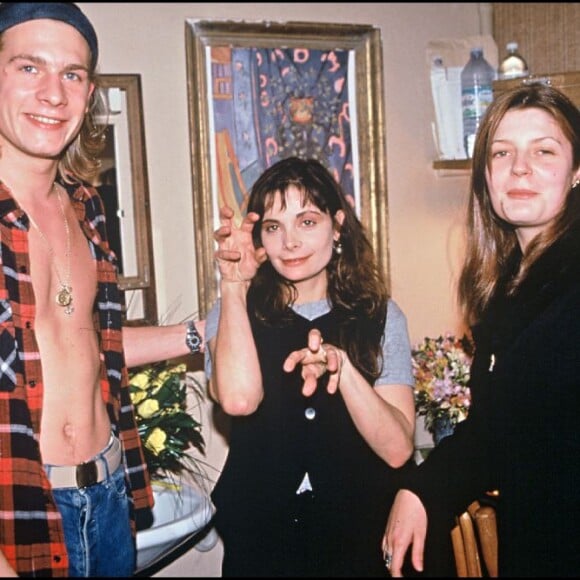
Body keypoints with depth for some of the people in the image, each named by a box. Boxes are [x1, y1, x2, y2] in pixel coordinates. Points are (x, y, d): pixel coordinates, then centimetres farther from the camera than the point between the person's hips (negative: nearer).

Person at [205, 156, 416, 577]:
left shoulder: (381, 317, -2)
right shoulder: (235, 313, -2)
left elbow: (398, 450, -13)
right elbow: (238, 399, -24)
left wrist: (341, 365, -26)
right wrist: (233, 285, -20)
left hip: (360, 540, 1)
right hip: (260, 541, 0)